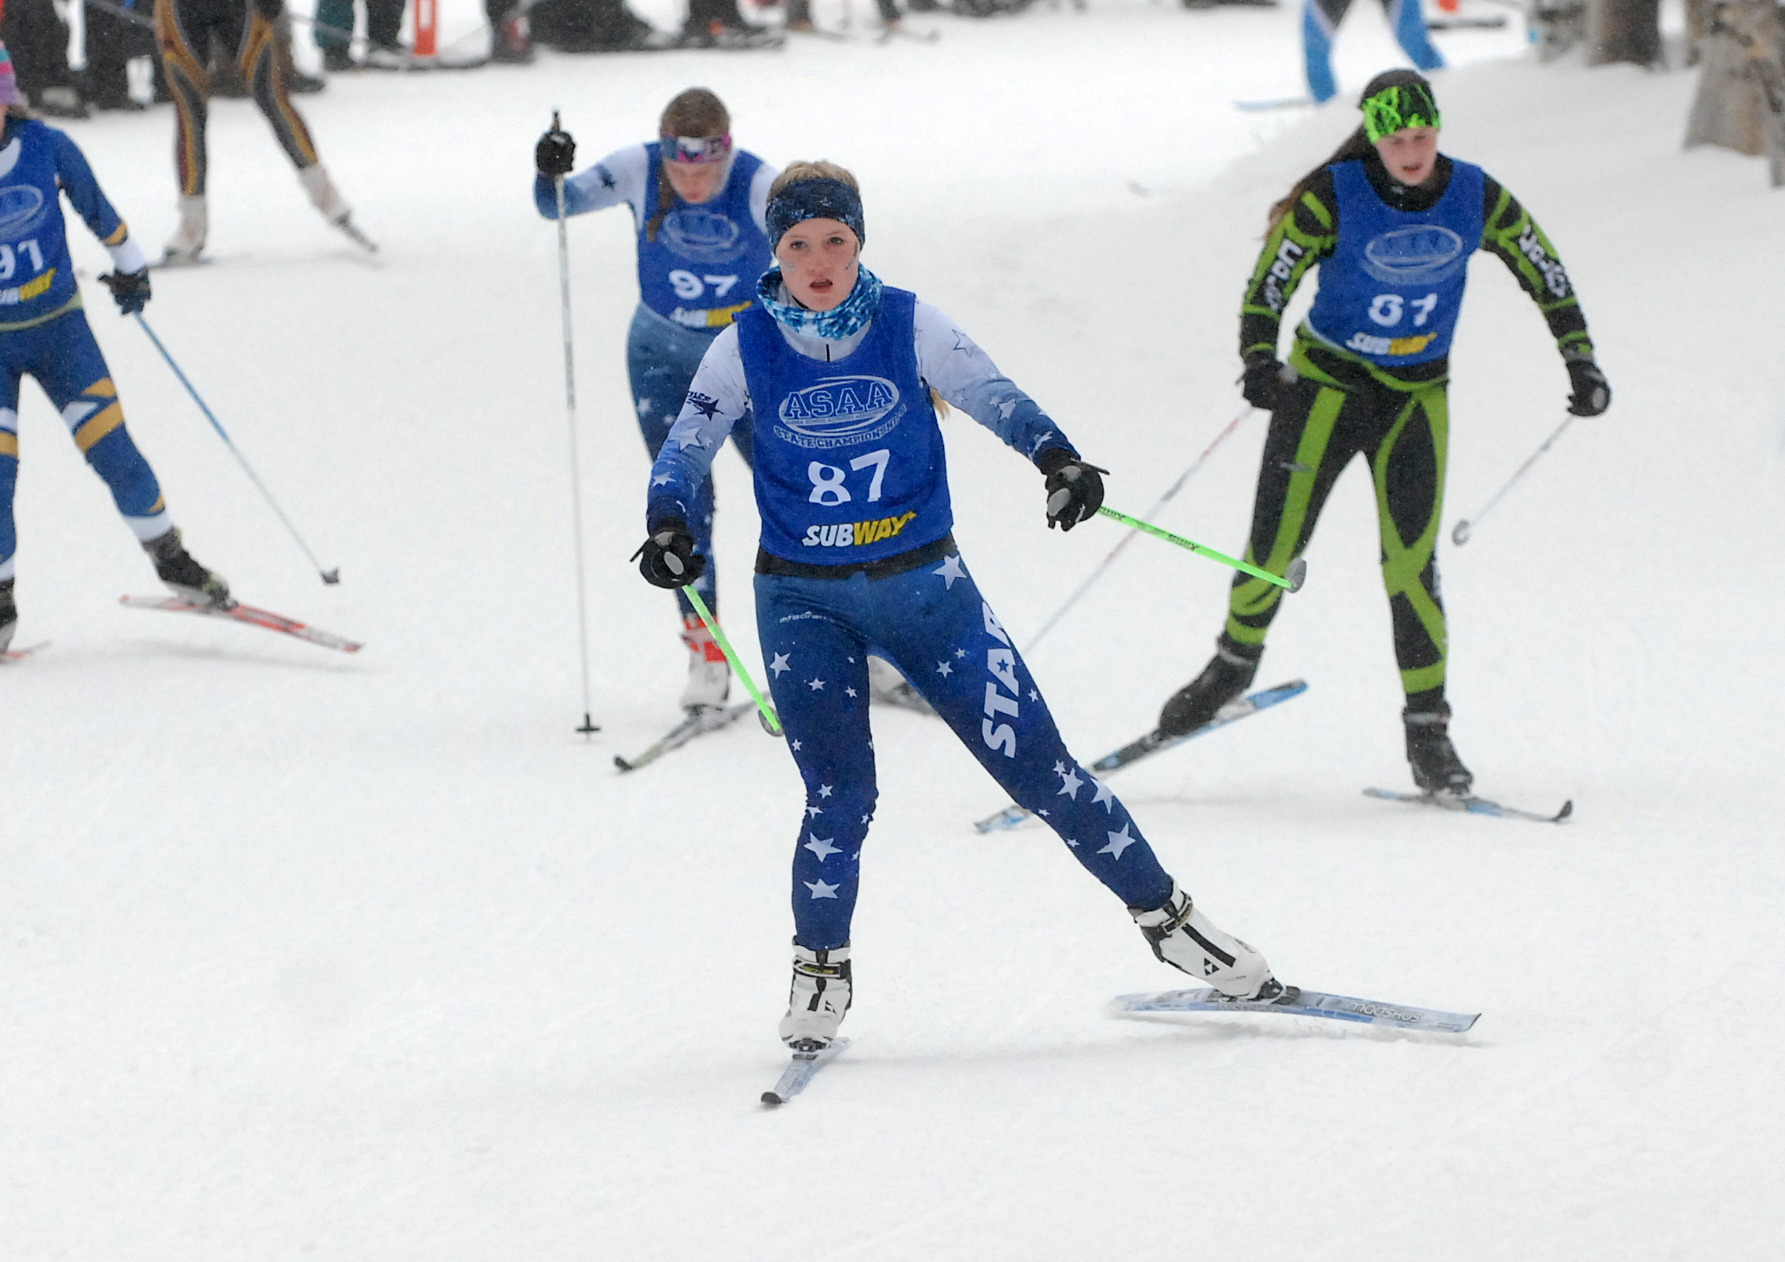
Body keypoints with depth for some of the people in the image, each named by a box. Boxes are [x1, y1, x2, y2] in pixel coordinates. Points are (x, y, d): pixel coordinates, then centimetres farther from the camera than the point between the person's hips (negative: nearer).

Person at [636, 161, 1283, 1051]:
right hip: (804, 600, 0)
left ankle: (1165, 916, 13)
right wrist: (667, 521, -24)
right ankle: (820, 973, 8)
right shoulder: (747, 348, -5)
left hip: (923, 583, 1)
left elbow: (995, 398, -9)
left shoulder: (906, 326, -6)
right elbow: (687, 445, -4)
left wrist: (1057, 457, -28)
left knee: (1036, 764, -1)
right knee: (840, 795, -15)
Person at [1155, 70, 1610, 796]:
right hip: (1325, 383, -1)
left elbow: (1545, 274, 6)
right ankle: (1235, 661, 28)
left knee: (1412, 561, -10)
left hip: (1415, 398, 1)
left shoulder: (1476, 198, -9)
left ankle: (1427, 731, -2)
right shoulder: (1333, 198, -16)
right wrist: (1260, 365, -28)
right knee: (1274, 548, -1)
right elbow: (1265, 289, -12)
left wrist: (1579, 360, 0)